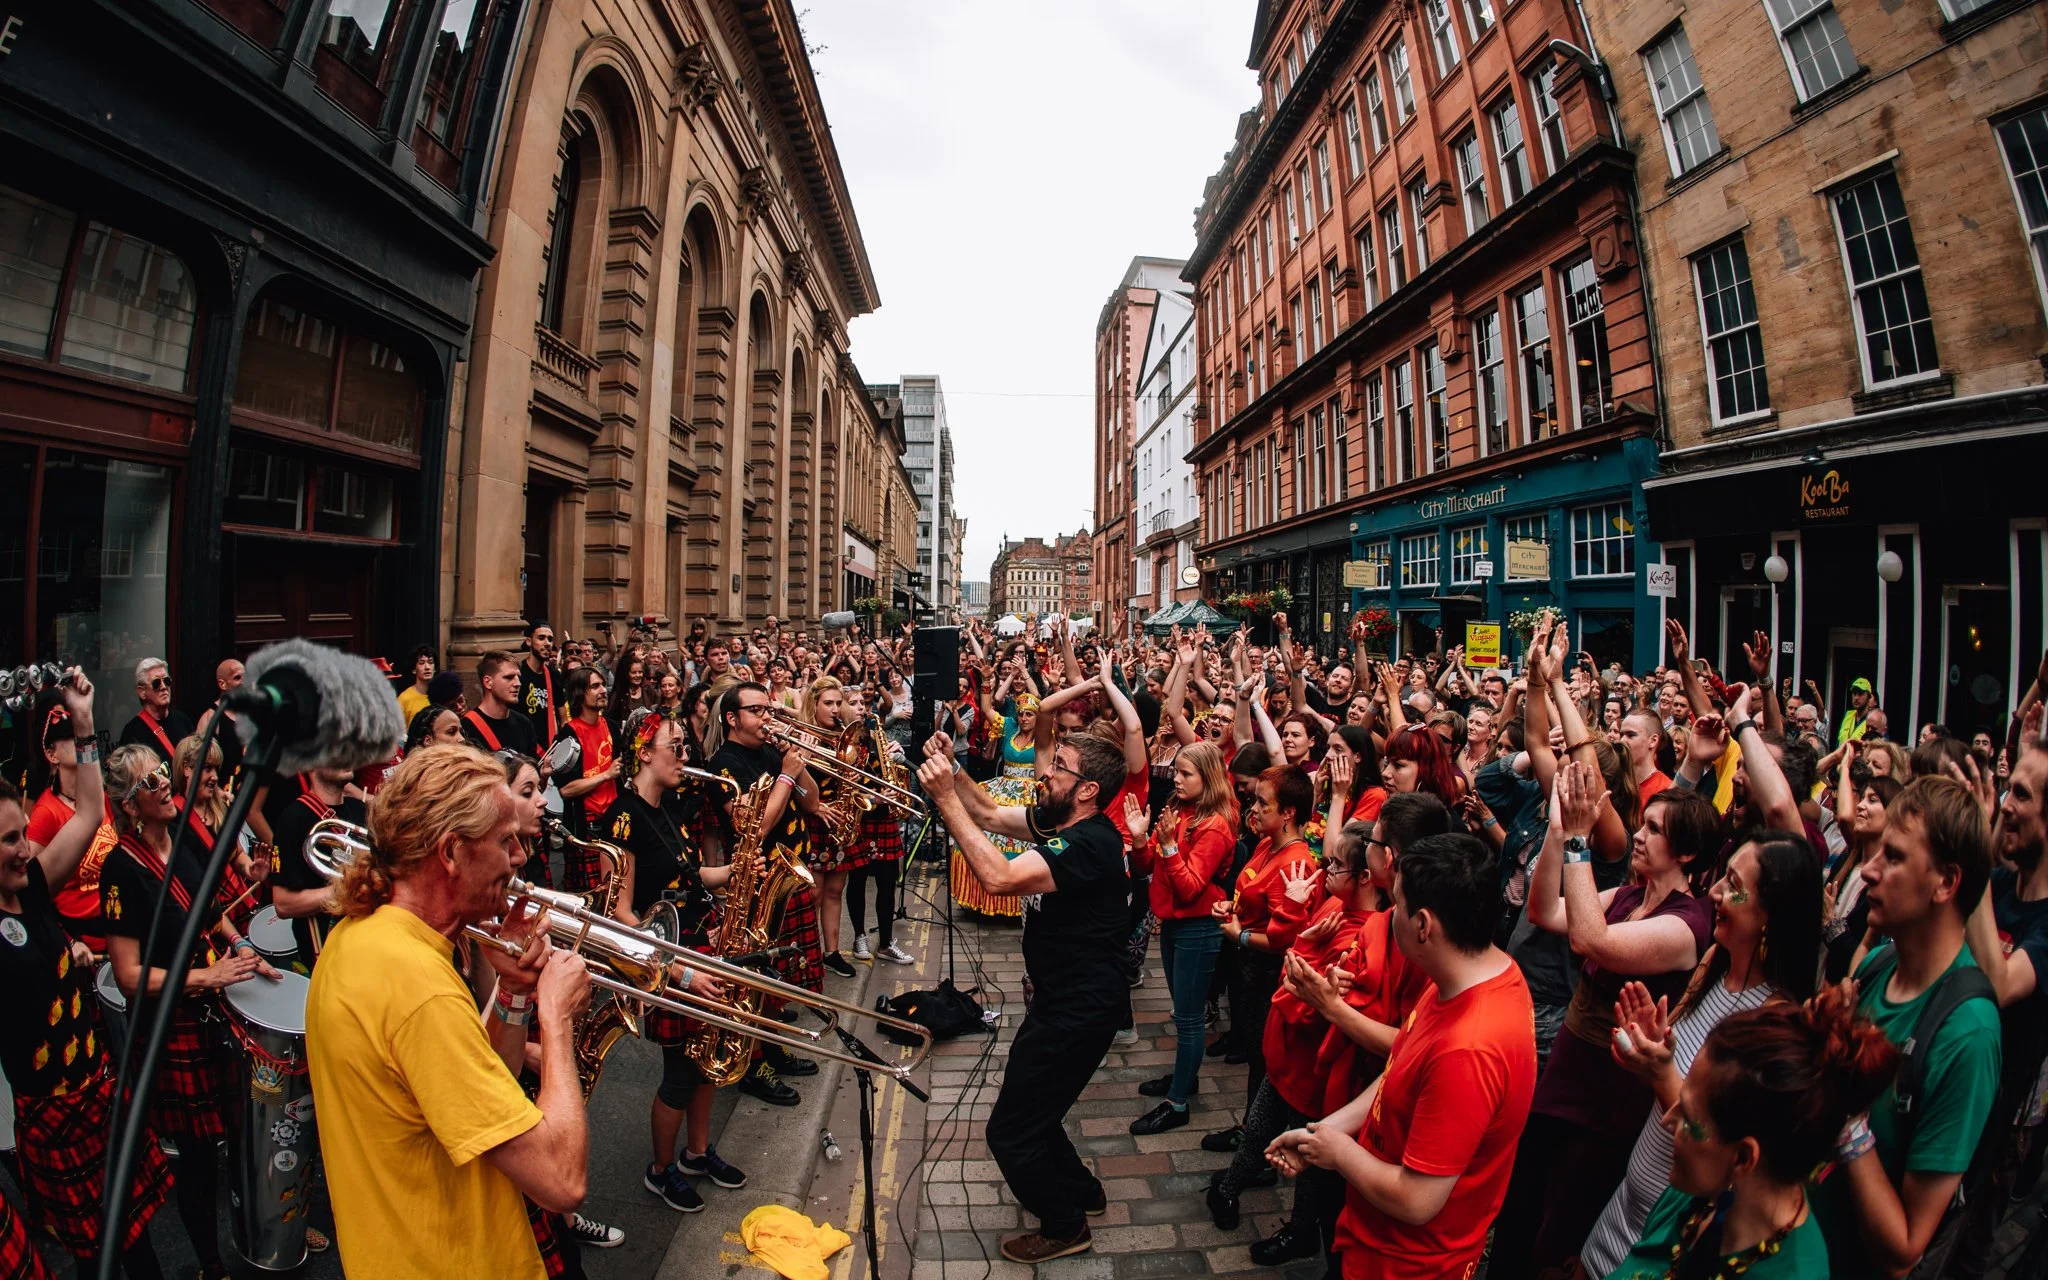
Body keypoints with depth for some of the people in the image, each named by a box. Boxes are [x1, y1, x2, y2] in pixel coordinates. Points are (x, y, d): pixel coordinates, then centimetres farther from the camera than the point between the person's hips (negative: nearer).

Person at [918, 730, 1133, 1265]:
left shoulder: (1088, 844, -28)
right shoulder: (1060, 821, 1)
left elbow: (998, 877, -39)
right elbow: (990, 814, 9)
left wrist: (945, 797, -36)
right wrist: (952, 770, -8)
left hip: (1079, 1010, -10)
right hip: (1060, 999, 10)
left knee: (1010, 1131, 3)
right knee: (1028, 1109, 24)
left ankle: (1065, 1226, 26)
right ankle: (1081, 1190, 45)